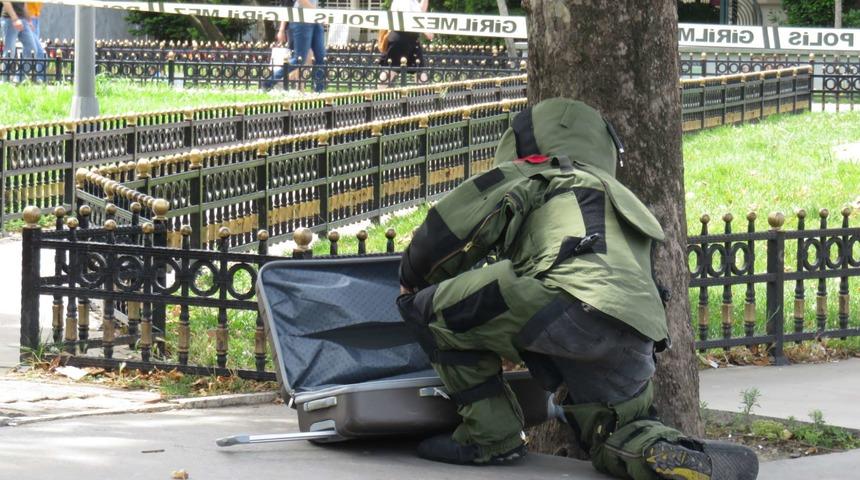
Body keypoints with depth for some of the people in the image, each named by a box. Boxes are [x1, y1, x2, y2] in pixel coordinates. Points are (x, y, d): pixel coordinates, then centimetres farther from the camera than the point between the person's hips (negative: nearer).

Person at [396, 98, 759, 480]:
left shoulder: (528, 178, 21)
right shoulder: (616, 198, 40)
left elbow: (446, 231, 16)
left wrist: (412, 279, 35)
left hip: (576, 308, -7)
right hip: (638, 343, 7)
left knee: (431, 306, 6)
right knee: (616, 444, 27)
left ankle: (491, 436, 7)